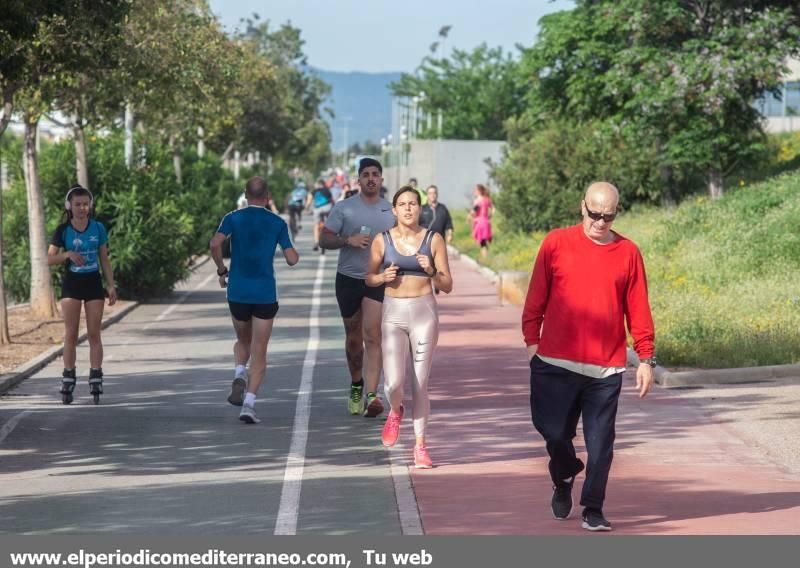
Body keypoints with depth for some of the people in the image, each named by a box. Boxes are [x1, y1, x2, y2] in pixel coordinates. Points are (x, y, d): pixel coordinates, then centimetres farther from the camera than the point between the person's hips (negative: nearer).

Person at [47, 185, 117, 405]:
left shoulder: (98, 228, -1)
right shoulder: (63, 230, -4)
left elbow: (104, 259, 5)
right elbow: (50, 259, -4)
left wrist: (111, 285, 0)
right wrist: (68, 254, -22)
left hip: (93, 283, 1)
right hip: (71, 284, -1)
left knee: (94, 334, 1)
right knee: (71, 334, 0)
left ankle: (96, 382, 4)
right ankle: (68, 381, 5)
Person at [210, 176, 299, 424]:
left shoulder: (233, 218, 1)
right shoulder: (278, 223, 1)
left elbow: (215, 243, -15)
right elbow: (292, 259, -3)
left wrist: (221, 270, 0)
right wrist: (294, 251, 20)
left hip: (237, 292, 1)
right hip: (265, 294, -1)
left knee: (243, 341, 24)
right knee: (259, 352, 1)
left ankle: (239, 375, -5)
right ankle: (249, 403, -12)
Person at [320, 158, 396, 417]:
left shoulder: (391, 211, 6)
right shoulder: (344, 208, -1)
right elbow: (325, 239, -4)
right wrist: (348, 240, -19)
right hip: (348, 278, 0)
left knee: (372, 336, -14)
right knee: (353, 338, 11)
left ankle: (372, 395, -20)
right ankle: (356, 385, 34)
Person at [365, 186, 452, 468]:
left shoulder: (433, 240, 0)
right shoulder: (382, 241, 1)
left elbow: (447, 286, 2)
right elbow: (369, 278, 13)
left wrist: (432, 271, -16)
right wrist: (383, 277, -8)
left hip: (424, 312, 0)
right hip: (393, 314, 0)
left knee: (420, 384, 2)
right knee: (394, 383, -13)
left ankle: (420, 445, 15)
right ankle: (395, 411, 22)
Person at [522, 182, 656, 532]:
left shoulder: (628, 253, 4)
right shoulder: (556, 244, 3)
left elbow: (638, 310, 5)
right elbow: (536, 296, 5)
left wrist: (646, 358, 2)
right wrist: (531, 339, 2)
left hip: (606, 369, 0)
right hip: (555, 363, 0)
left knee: (600, 444, 1)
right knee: (553, 431, 3)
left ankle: (593, 510, 11)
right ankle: (564, 479, 34)